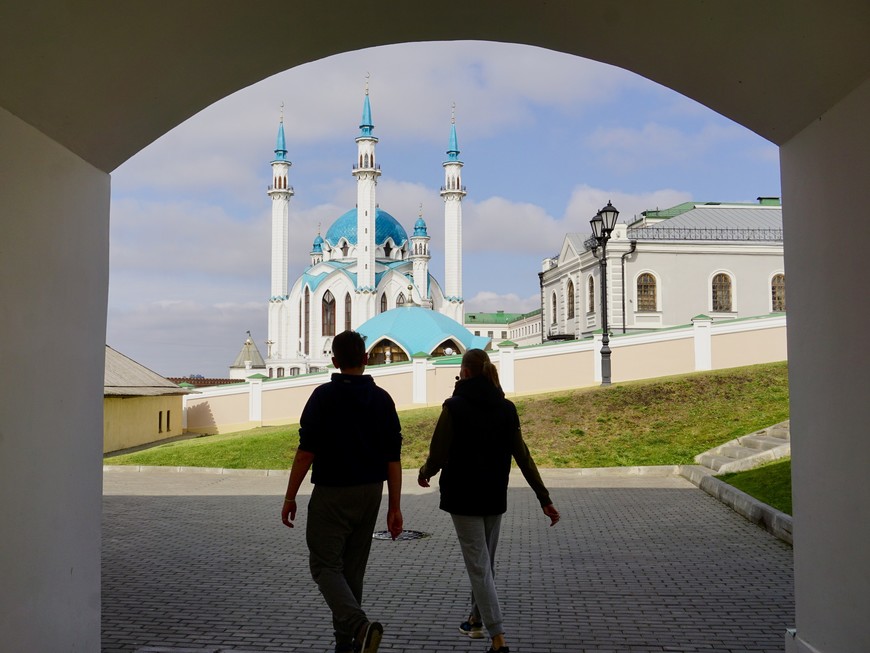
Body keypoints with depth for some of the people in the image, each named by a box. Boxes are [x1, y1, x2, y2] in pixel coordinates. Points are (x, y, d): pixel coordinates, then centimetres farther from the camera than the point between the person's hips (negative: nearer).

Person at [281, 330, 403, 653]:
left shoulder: (324, 396, -10)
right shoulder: (382, 399, 3)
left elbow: (306, 451, -13)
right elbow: (393, 458, 1)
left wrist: (290, 498, -4)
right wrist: (394, 507, 5)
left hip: (332, 494, -5)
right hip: (370, 493, 5)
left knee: (325, 566, 1)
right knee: (352, 569, 15)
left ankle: (359, 625, -20)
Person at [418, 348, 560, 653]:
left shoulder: (455, 406, -12)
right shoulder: (506, 408, 2)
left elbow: (438, 456, -13)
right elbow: (523, 457, 0)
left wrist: (424, 474, 9)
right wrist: (545, 499, 3)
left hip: (463, 496, -5)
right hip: (495, 497, 5)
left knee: (479, 565, -3)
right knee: (486, 561, 21)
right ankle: (477, 619, 37)